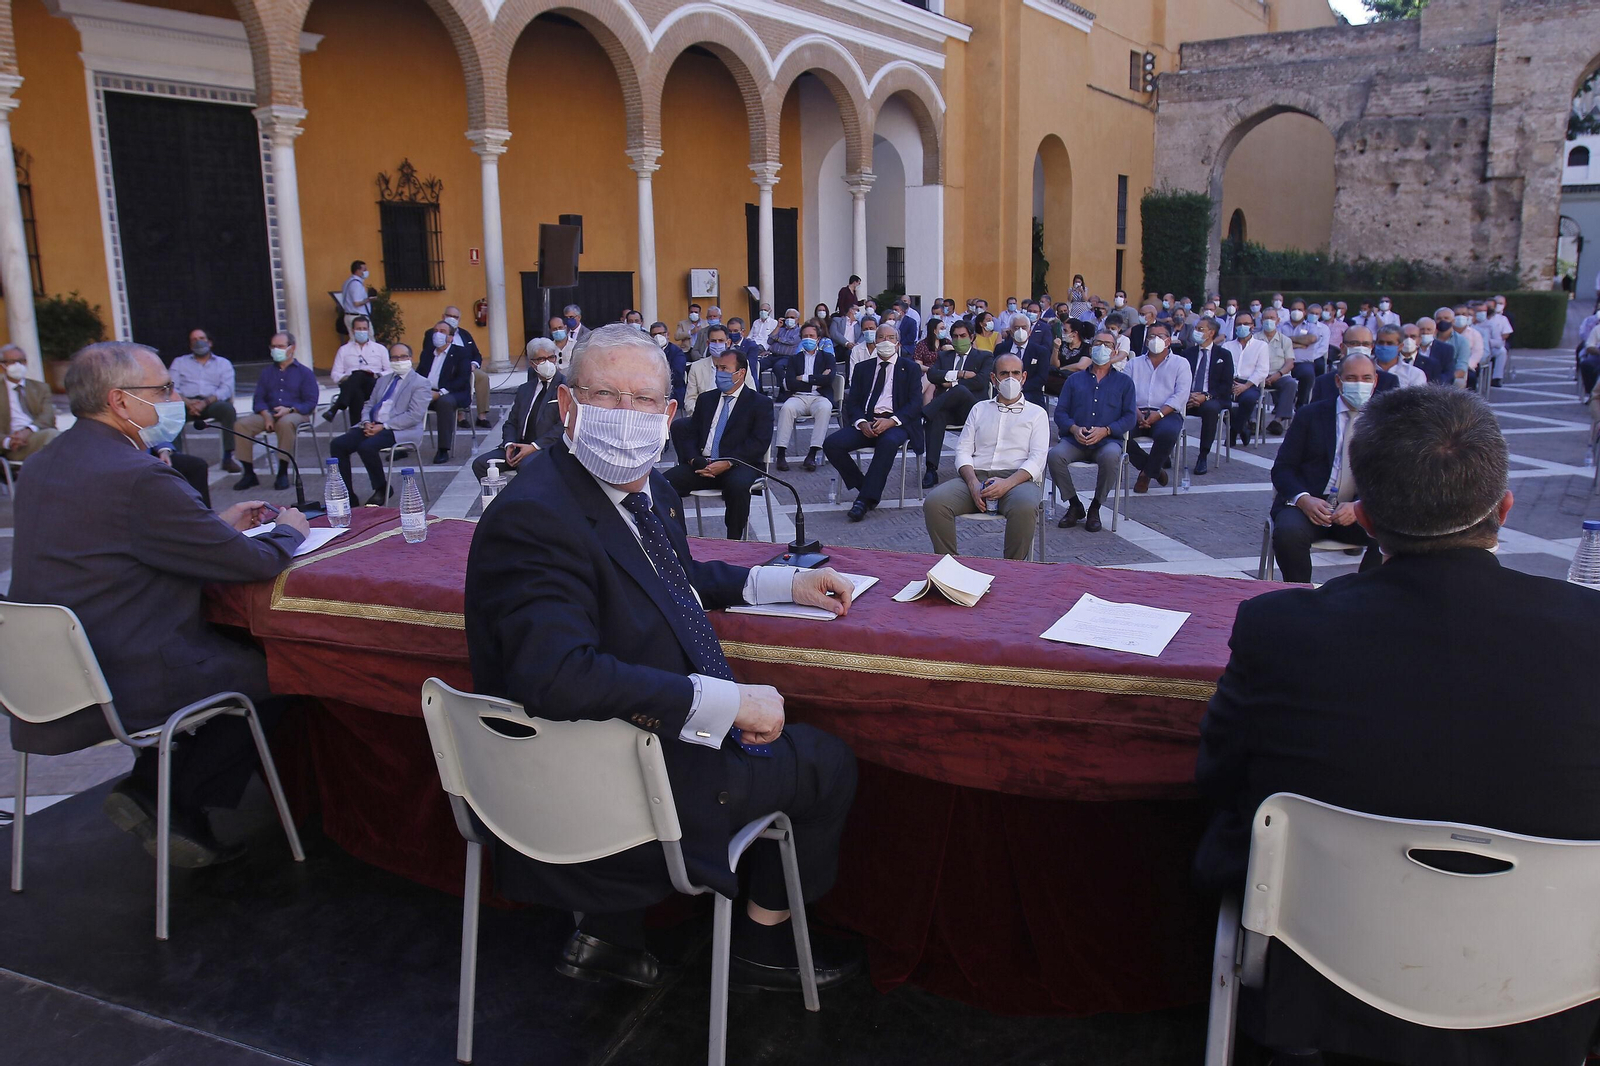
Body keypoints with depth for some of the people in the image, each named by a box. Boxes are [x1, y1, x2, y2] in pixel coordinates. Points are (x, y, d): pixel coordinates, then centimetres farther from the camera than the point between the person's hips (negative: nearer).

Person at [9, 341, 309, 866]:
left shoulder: (44, 465, 8)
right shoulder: (139, 477, -21)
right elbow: (256, 563, -17)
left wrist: (218, 523, 19)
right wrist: (288, 529, 4)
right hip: (121, 690, -9)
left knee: (229, 644, 21)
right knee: (269, 667, 6)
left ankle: (151, 784, 15)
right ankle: (180, 808, 13)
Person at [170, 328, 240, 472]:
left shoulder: (223, 363, 19)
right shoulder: (179, 362, 22)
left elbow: (226, 389, 1)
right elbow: (172, 388, 7)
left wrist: (205, 402, -17)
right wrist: (187, 402, -16)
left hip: (212, 403, -1)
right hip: (187, 403, 1)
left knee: (228, 408, -34)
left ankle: (228, 458, -32)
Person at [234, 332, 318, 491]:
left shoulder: (304, 372, 9)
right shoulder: (267, 373, 22)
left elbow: (310, 402, -1)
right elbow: (258, 400, 13)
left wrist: (289, 410, -19)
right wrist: (266, 415, -10)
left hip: (295, 413, -4)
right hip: (269, 414, 4)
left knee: (285, 423, -40)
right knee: (242, 424, -23)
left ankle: (283, 474, -31)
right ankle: (249, 474, -16)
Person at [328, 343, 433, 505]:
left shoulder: (420, 383, 0)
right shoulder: (383, 380, 23)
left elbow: (414, 416, -11)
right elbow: (369, 405, 22)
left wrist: (384, 426, -17)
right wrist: (367, 422, -2)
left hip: (400, 430, -7)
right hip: (373, 426, 7)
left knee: (367, 446, -33)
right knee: (337, 444, -12)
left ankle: (382, 489, -11)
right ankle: (347, 492, -6)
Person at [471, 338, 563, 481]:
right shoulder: (524, 390, 23)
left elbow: (564, 425, -11)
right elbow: (511, 422, 20)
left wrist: (534, 447, -17)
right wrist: (509, 444, -3)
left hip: (550, 447, -6)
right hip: (520, 447, 6)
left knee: (527, 465, -37)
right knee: (480, 463, -12)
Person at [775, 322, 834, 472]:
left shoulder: (827, 357, 17)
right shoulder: (795, 359, 19)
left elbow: (829, 379, -3)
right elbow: (789, 384, 2)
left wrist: (804, 378, -2)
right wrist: (816, 381, -3)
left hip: (820, 397, -1)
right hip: (799, 397, 1)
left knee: (824, 408, -37)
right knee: (787, 408, -33)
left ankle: (812, 454, -37)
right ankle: (781, 453, -34)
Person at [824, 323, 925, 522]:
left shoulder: (910, 368, 11)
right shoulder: (862, 368, 19)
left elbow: (915, 403, 0)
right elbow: (853, 403, 11)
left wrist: (891, 421, -18)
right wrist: (862, 423, -12)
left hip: (896, 422, -3)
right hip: (866, 422, 3)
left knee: (888, 442, -39)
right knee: (831, 444, -22)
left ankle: (865, 499, -32)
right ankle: (864, 487, -7)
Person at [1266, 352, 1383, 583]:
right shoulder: (1311, 415, 7)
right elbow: (1282, 469, 2)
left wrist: (1359, 507, -19)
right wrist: (1303, 499, -19)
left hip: (1358, 512, 1)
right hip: (1308, 505, -1)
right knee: (1288, 532, -34)